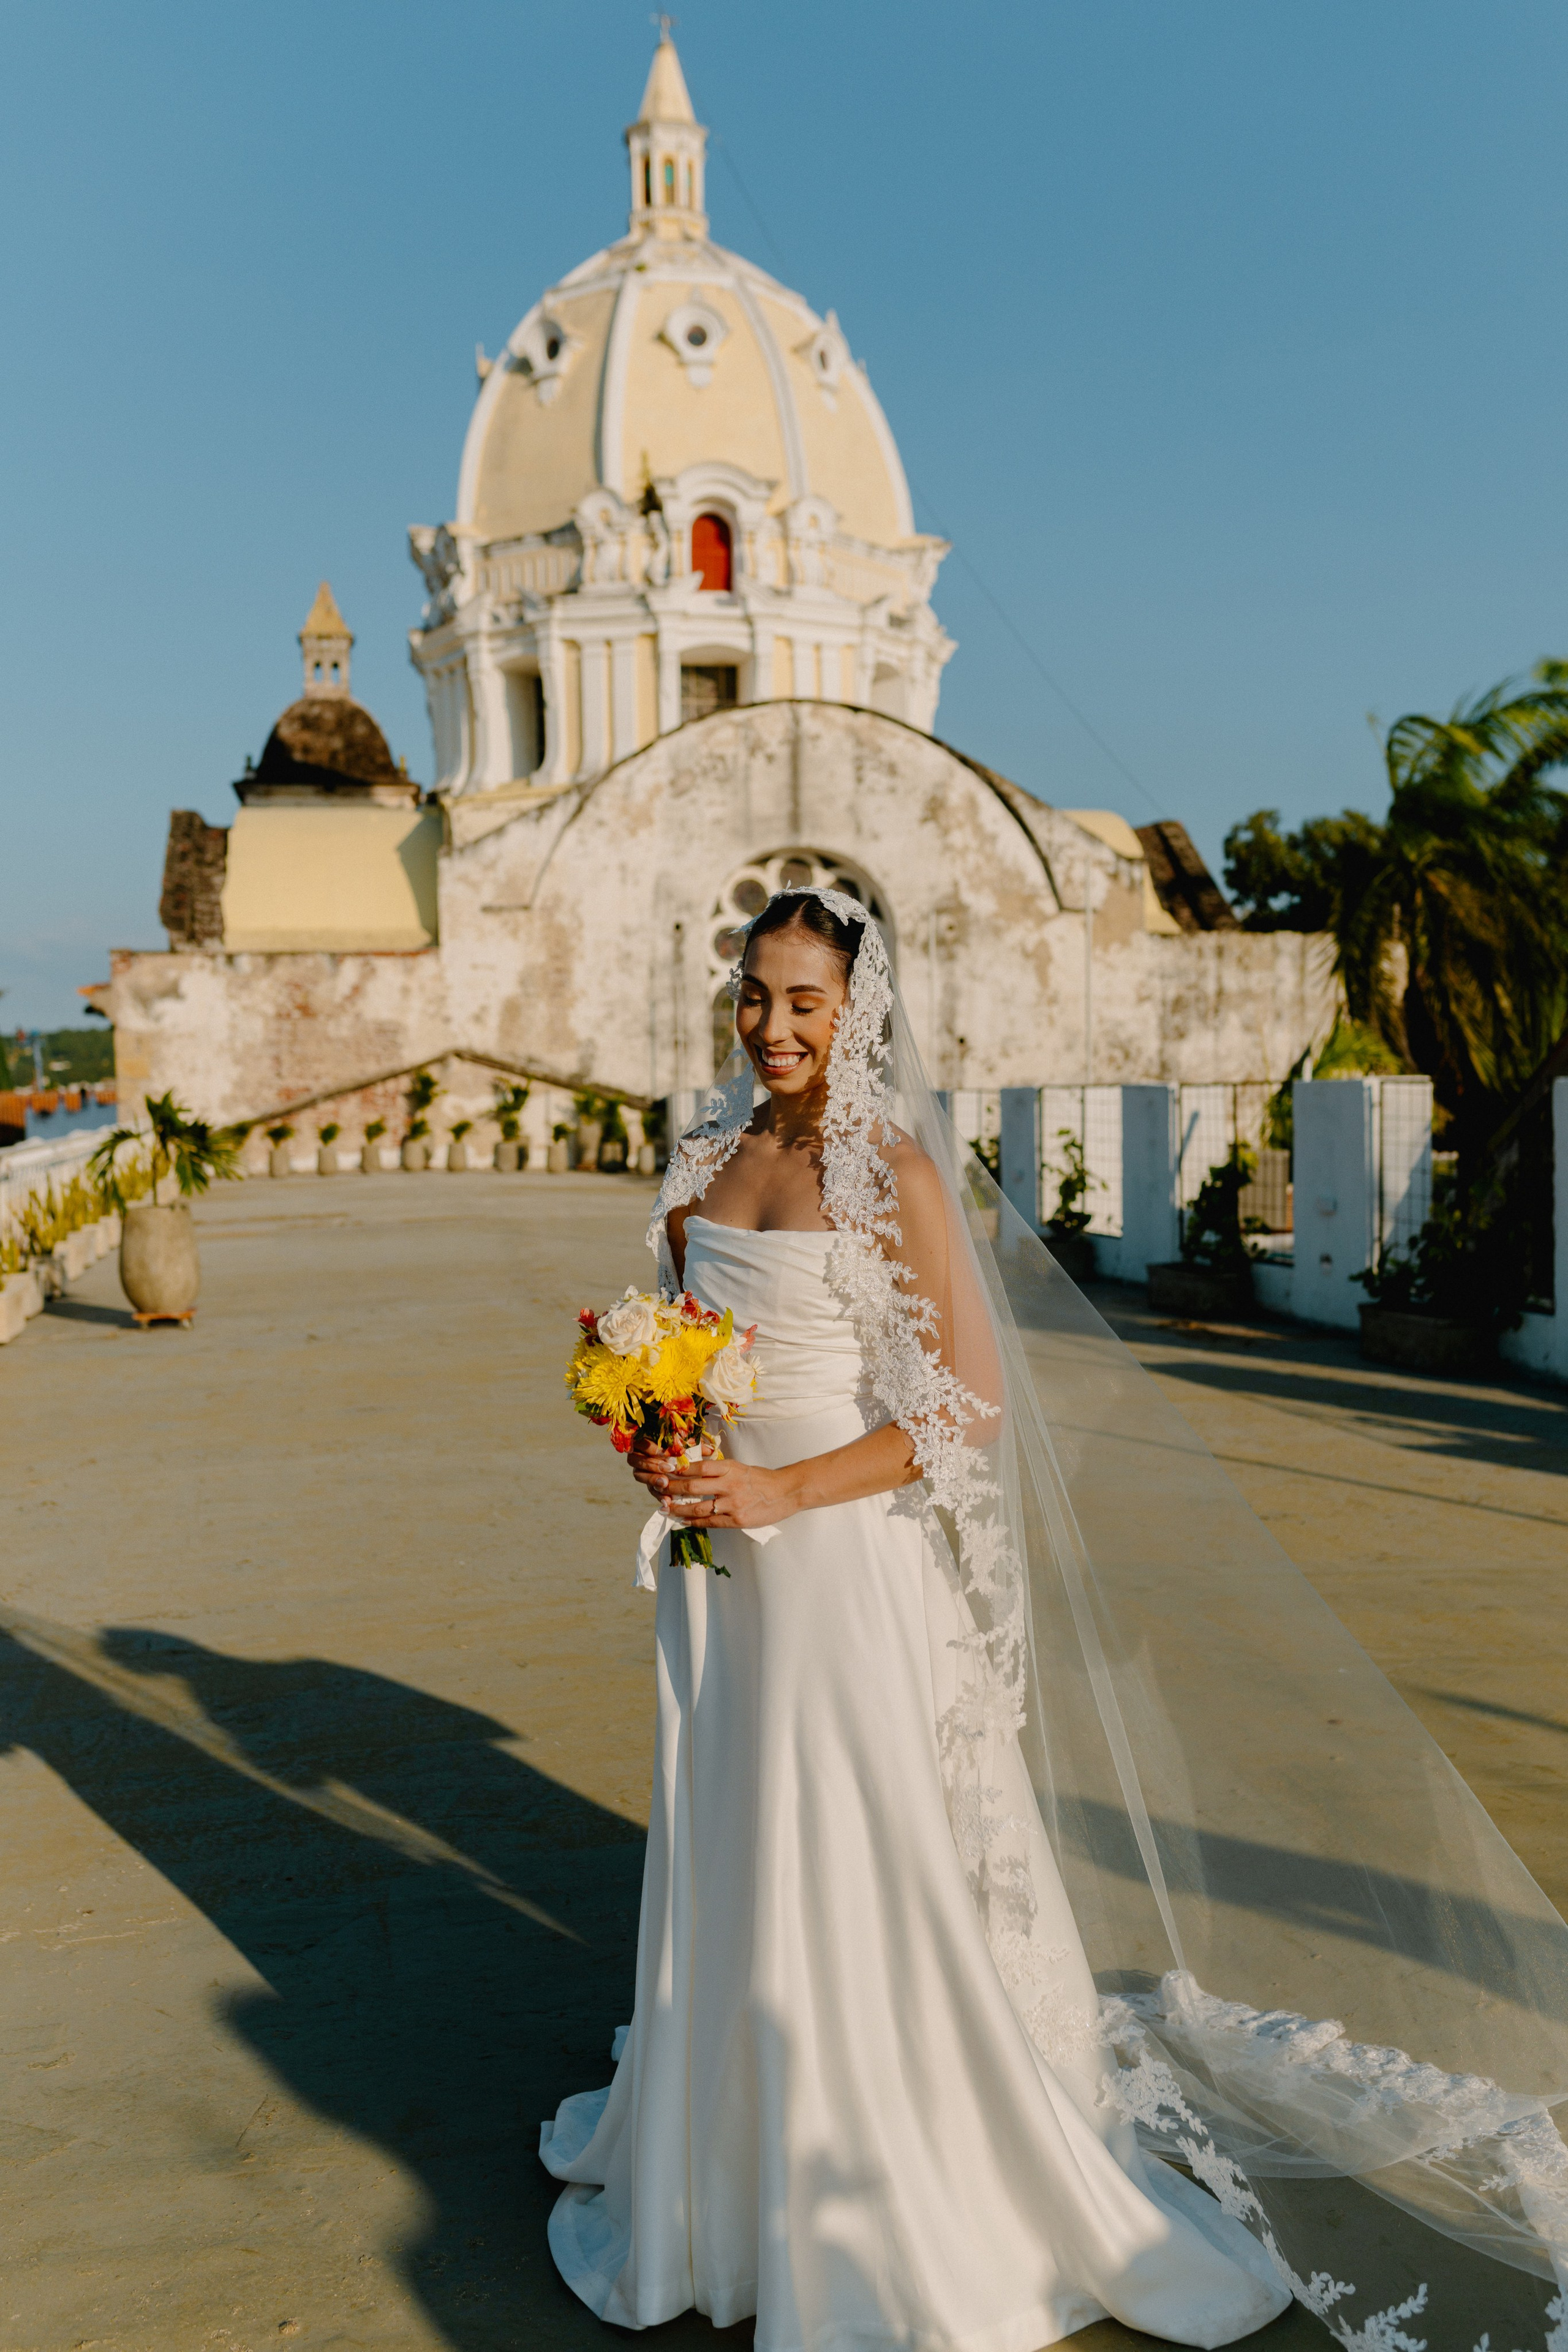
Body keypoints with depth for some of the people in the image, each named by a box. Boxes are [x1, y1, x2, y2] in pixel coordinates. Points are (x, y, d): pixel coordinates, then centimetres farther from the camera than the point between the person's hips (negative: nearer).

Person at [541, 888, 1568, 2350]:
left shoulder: (894, 1170, -13)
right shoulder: (708, 1161, 6)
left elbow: (968, 1406, -16)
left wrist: (780, 1491, -19)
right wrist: (661, 1449, -4)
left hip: (846, 1558, -6)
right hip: (720, 1560, 6)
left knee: (860, 1871, 4)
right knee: (729, 1857, 17)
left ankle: (902, 2197, 25)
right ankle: (731, 2151, 38)